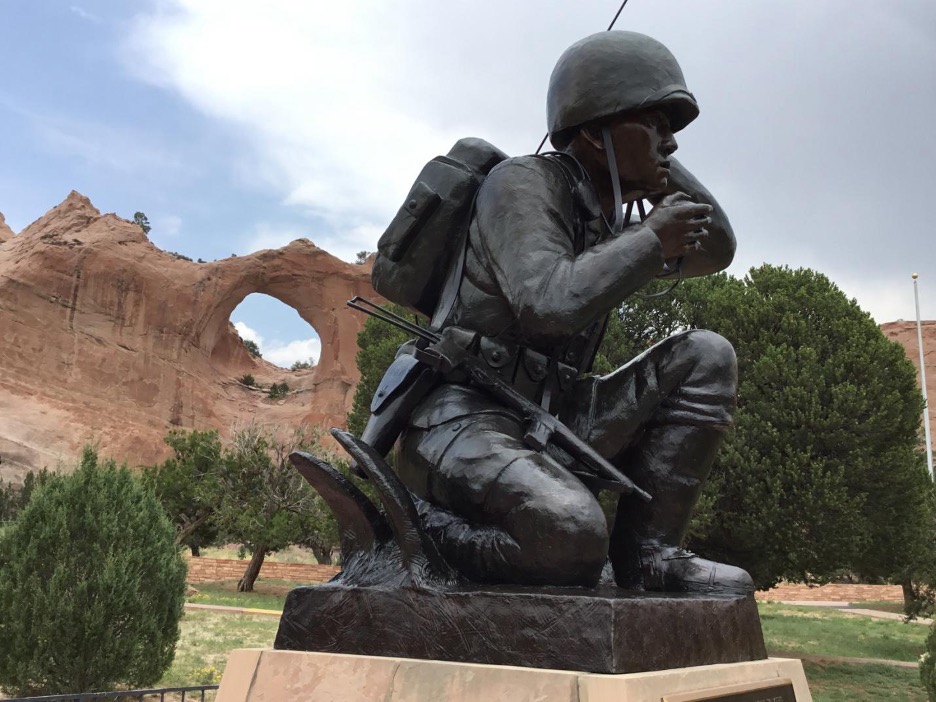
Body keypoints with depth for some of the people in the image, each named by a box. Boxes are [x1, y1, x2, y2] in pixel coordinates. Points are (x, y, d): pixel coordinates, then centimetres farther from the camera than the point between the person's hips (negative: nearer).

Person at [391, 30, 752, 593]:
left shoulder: (610, 220, 15)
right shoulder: (522, 184, -10)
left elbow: (717, 250, 19)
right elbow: (550, 304, -27)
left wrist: (661, 167, 8)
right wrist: (653, 240, -14)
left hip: (547, 423, 8)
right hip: (466, 419, -8)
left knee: (706, 358, -1)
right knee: (572, 536, -36)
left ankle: (648, 553, -3)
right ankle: (419, 531, -7)